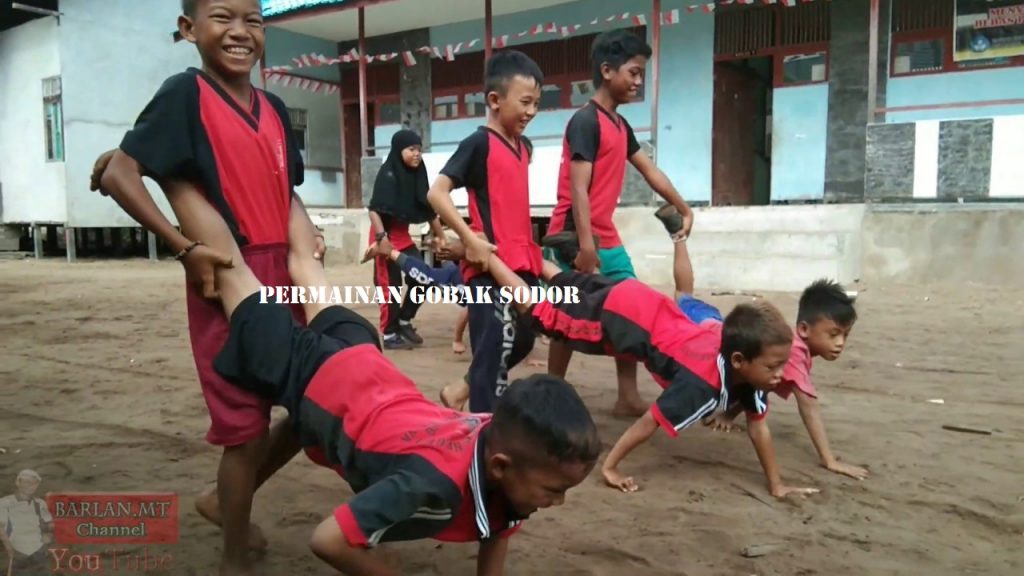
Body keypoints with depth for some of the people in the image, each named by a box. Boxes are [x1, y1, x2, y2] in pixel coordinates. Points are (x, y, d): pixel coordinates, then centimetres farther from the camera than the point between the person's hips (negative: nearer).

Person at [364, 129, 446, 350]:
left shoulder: (416, 175, 7)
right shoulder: (388, 174, -14)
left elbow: (428, 209, 10)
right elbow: (374, 209, -21)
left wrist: (440, 234, 8)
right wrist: (381, 237, -28)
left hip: (404, 236, 7)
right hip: (386, 236, -7)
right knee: (390, 285, -2)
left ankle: (405, 321, 24)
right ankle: (390, 334, 9)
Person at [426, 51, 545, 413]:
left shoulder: (523, 146, 14)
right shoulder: (478, 144, -10)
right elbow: (436, 193, -17)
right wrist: (470, 240, -22)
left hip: (523, 264, 9)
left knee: (522, 342, 19)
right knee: (492, 353, -3)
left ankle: (467, 390, 39)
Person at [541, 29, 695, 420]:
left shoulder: (620, 124, 15)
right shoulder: (585, 121, -13)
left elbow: (650, 171, 22)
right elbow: (578, 188, -20)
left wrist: (684, 209, 24)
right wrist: (584, 244, -25)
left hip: (608, 238, 9)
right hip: (575, 238, -9)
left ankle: (628, 398, 16)